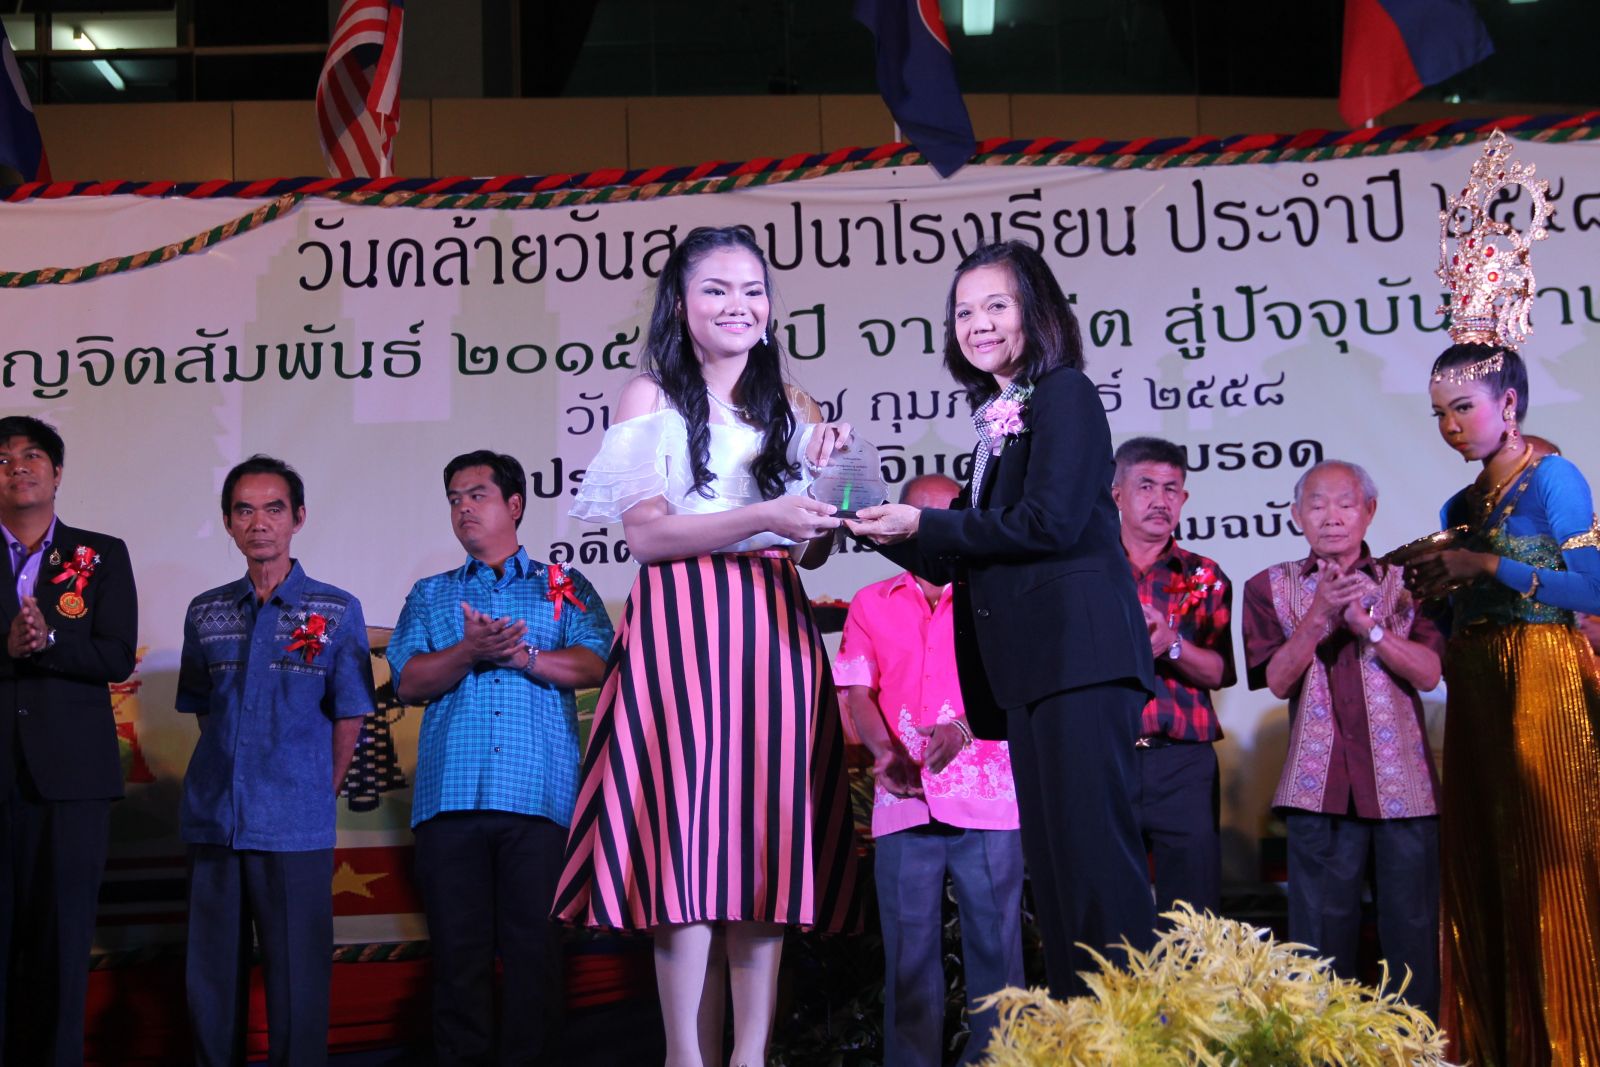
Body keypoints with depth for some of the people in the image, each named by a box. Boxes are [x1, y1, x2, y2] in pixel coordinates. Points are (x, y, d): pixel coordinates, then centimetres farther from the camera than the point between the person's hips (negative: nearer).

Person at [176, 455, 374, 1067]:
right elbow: (203, 712, 18)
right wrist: (230, 777, 12)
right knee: (211, 976, 9)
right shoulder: (205, 613, 10)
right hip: (213, 820, 3)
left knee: (297, 979, 0)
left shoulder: (336, 611, 0)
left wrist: (319, 795, 2)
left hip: (296, 829, -3)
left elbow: (349, 718, 2)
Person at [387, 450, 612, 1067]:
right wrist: (468, 652, -12)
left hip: (538, 796, -2)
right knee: (457, 948, 1)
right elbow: (408, 681, 6)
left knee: (534, 945, -4)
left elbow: (595, 664, 1)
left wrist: (524, 656, -13)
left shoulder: (564, 587, 16)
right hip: (450, 798, 2)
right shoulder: (429, 595, 21)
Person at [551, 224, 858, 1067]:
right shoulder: (651, 398, 7)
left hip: (773, 633, 4)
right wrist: (762, 516, -16)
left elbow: (809, 550, 15)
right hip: (679, 634, -3)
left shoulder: (791, 408, 17)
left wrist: (827, 474, -3)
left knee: (766, 830, -3)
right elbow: (648, 532, -5)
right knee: (685, 834, -9)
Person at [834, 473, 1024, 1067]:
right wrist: (886, 751, -13)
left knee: (994, 942, -1)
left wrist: (963, 727, -21)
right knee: (910, 947, 2)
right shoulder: (870, 605, 15)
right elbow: (857, 693, 7)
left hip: (986, 797, -1)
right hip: (903, 800, 1)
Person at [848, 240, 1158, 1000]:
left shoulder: (1064, 393, -3)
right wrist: (892, 531, 7)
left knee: (1093, 847, -13)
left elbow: (1050, 521, -15)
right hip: (1030, 666, 9)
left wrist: (922, 525, -10)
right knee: (1052, 862, 8)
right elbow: (965, 560, 21)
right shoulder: (999, 420, 22)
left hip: (1078, 652, -9)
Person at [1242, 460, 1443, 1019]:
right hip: (1321, 783, -1)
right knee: (1323, 930, 0)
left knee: (1412, 928, 2)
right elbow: (1278, 680, 0)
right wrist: (1318, 617, -14)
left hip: (1403, 782, 1)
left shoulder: (1403, 581, 11)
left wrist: (1369, 627, -13)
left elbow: (1429, 672, 0)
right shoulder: (1272, 587, 10)